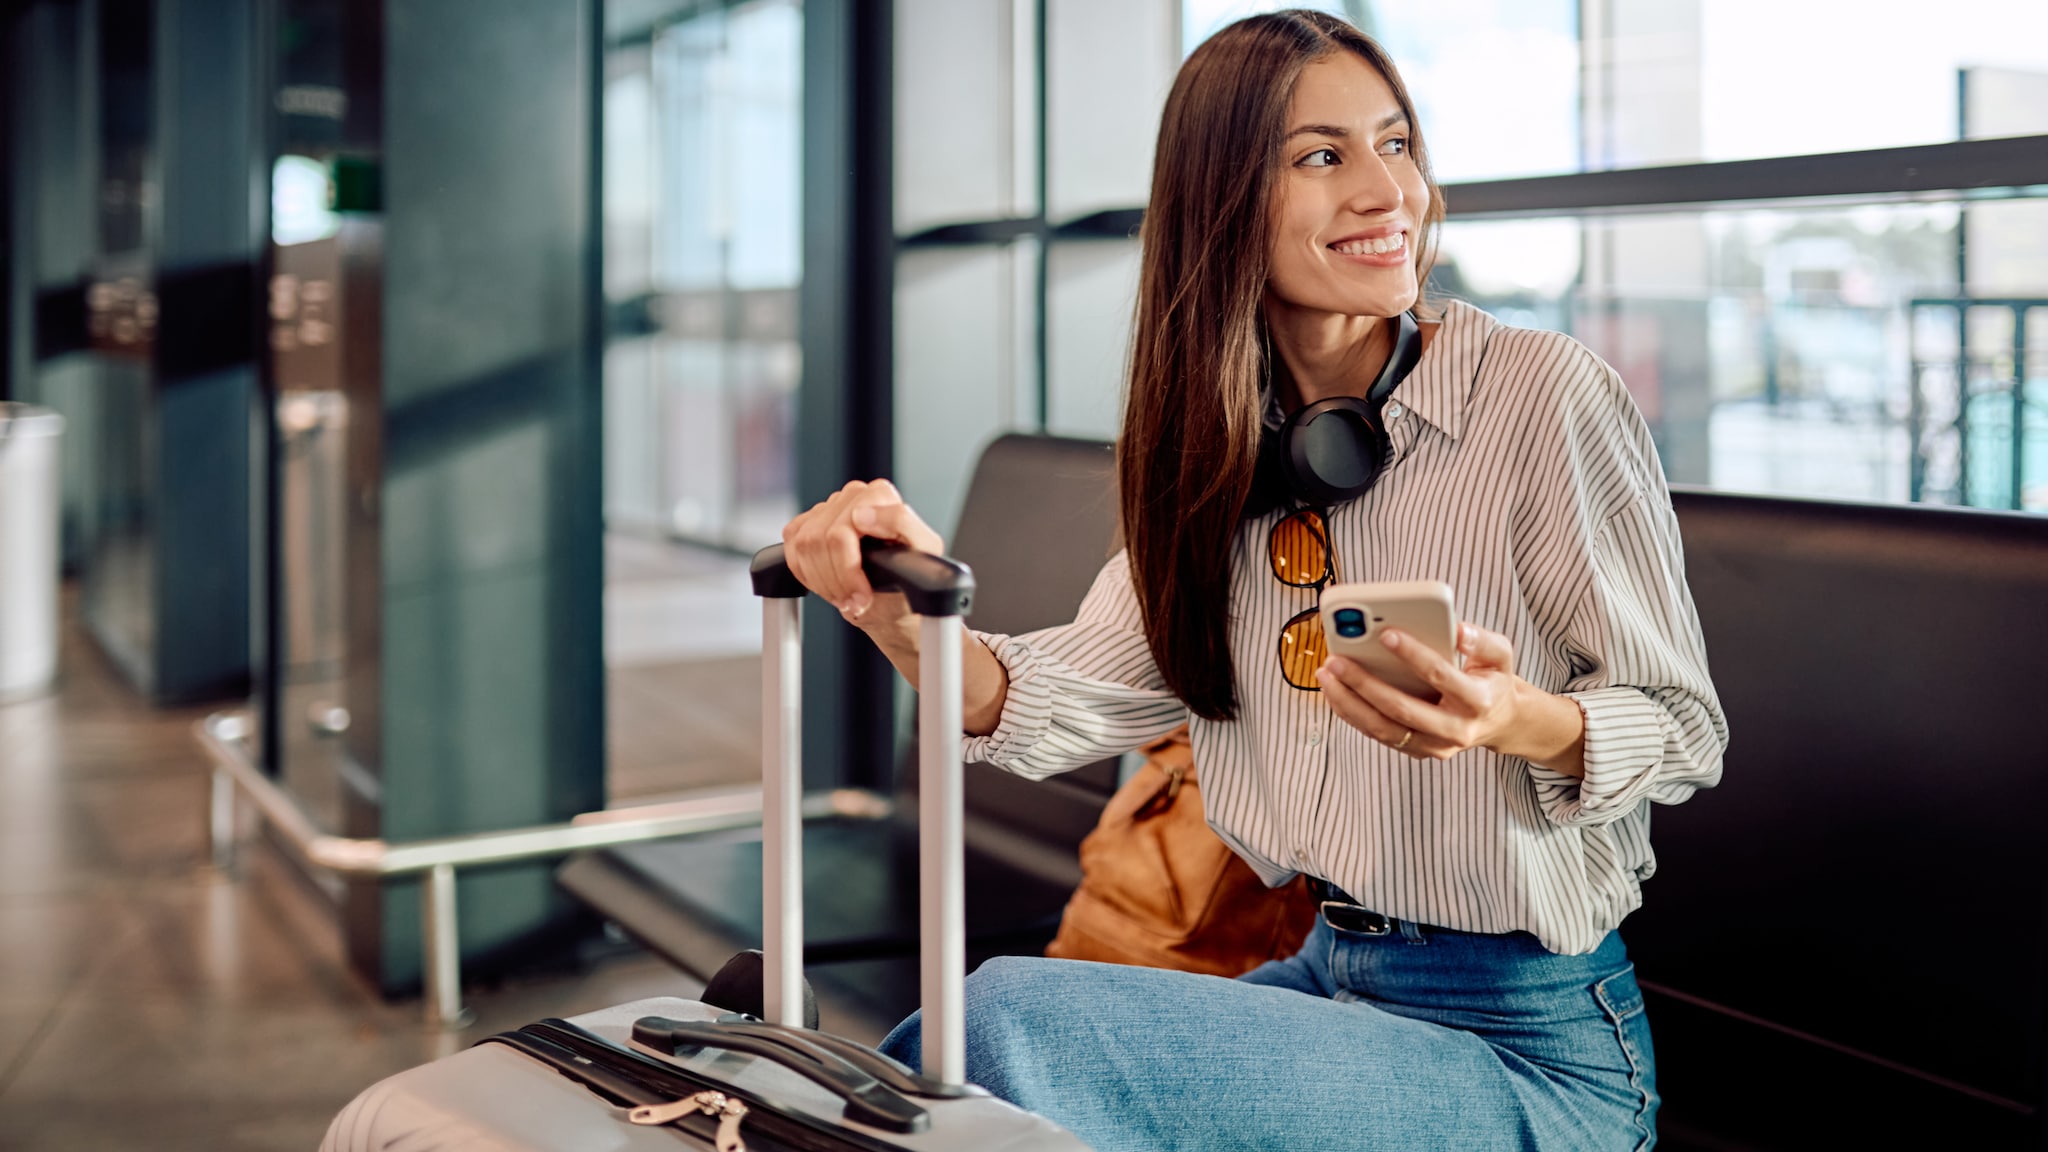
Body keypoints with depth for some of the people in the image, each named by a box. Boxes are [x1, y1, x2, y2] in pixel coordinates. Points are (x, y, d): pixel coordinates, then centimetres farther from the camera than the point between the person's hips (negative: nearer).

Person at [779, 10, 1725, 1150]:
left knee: (1019, 1017, -18)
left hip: (1532, 1050, -5)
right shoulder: (1229, 454, 5)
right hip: (1331, 983, 6)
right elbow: (1075, 701, -3)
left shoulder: (1544, 394, -14)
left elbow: (1685, 727, -9)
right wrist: (911, 608, -23)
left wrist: (1514, 719, -32)